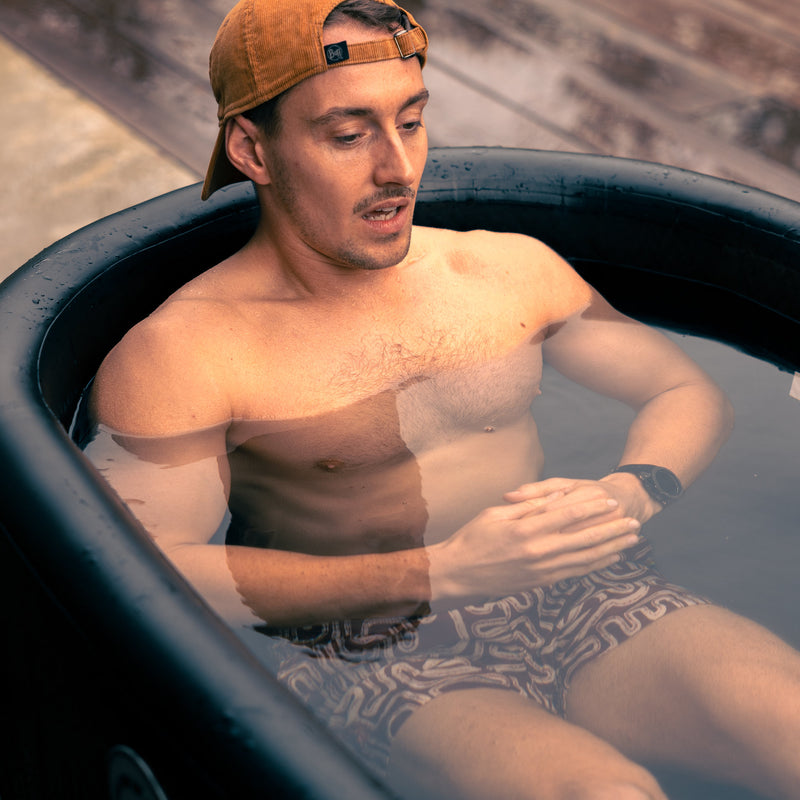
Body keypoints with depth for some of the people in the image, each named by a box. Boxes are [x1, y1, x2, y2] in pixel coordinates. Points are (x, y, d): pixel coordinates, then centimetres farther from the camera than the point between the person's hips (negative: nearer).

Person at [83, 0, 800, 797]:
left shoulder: (510, 268, 12)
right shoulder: (175, 356, -5)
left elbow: (690, 394, 19)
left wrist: (625, 497, -6)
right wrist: (443, 572, -20)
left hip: (584, 606, 5)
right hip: (370, 663, -4)